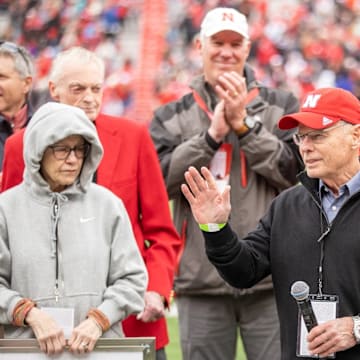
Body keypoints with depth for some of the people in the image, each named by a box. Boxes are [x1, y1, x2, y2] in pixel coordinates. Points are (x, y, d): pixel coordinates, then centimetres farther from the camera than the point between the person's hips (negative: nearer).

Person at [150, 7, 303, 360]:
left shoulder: (281, 106, 10)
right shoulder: (171, 117, 12)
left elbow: (298, 171, -3)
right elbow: (161, 180, -3)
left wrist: (244, 124, -7)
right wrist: (211, 134, -10)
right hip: (201, 280, 1)